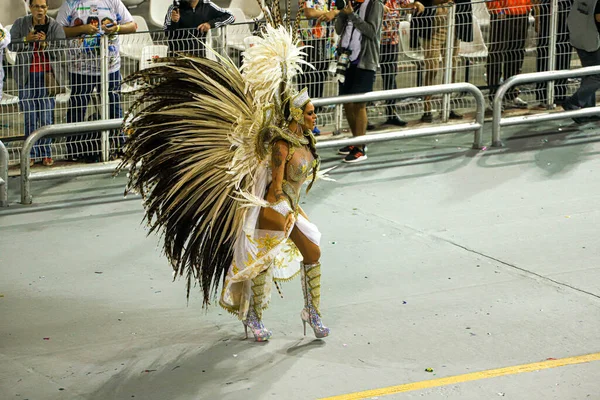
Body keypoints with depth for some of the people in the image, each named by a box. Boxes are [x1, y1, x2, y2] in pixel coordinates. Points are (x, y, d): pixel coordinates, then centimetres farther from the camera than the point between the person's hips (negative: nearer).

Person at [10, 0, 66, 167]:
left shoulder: (55, 27, 0)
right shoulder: (20, 24, 3)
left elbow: (59, 52, -4)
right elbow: (11, 46, 0)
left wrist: (45, 43, -21)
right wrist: (27, 39, -16)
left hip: (47, 76, 0)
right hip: (27, 76, 0)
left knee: (47, 116, -2)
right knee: (30, 117, -1)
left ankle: (46, 153, 6)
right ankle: (32, 154, 4)